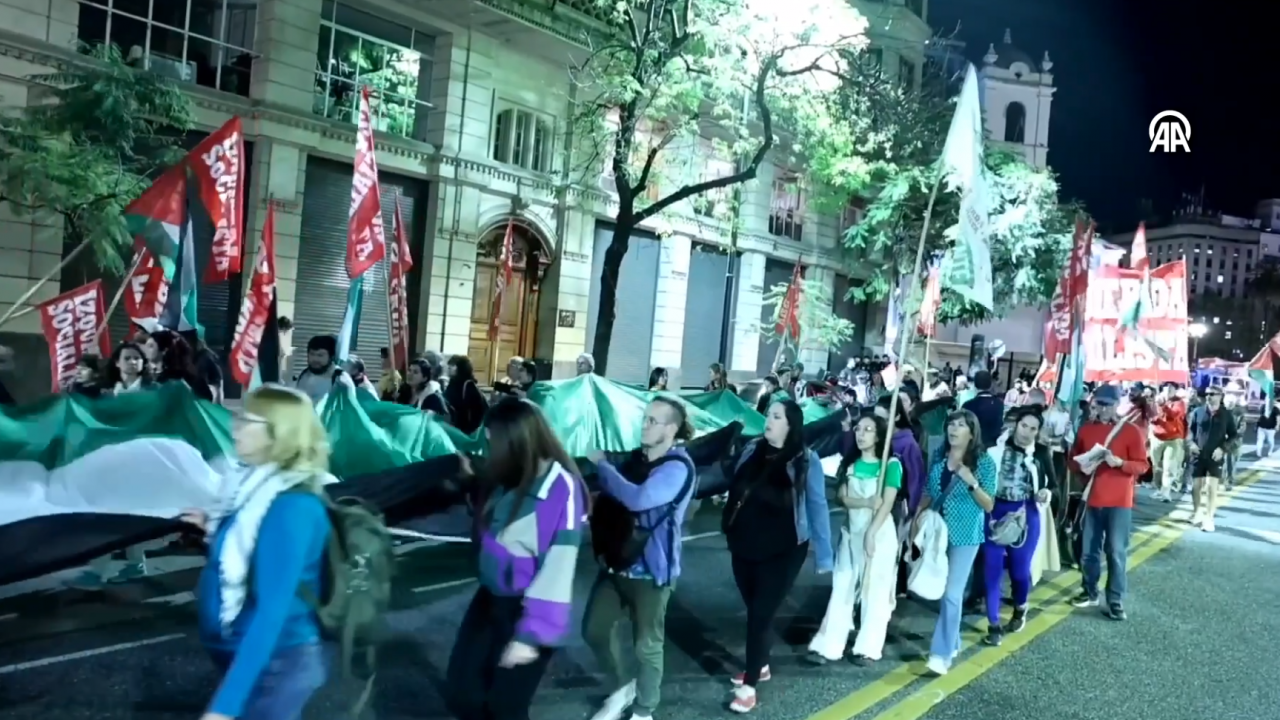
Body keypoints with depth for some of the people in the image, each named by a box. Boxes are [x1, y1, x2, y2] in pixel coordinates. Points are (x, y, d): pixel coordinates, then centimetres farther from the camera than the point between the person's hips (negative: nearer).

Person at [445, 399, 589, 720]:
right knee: (459, 693, 14)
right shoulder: (508, 478, 0)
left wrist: (531, 632, -25)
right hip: (490, 598, 8)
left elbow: (557, 569, -25)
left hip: (527, 611, -8)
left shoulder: (562, 489, -25)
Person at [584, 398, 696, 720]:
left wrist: (601, 464, -23)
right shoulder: (636, 457, 5)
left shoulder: (678, 467, -18)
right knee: (594, 630, 12)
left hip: (650, 570, -7)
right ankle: (624, 686, 37)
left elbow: (637, 499, -34)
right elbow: (612, 498, 21)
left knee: (646, 645, 8)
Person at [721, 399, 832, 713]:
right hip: (744, 545, 4)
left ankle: (749, 685, 8)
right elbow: (733, 489, 15)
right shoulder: (751, 450, 2)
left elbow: (817, 506, -7)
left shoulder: (806, 460, -10)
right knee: (754, 610, 17)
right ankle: (760, 666, 37)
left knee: (762, 614, -2)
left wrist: (824, 554, -6)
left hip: (782, 551, -4)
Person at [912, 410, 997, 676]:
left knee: (952, 593, -8)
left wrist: (971, 482, -21)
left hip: (965, 535, -5)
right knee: (941, 590, 12)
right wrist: (917, 518, 5)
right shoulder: (939, 457, 4)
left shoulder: (983, 462, -7)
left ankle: (942, 654, -4)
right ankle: (952, 642, 27)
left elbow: (989, 505, -7)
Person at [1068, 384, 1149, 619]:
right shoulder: (1086, 429, 6)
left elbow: (1142, 465, -6)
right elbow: (1073, 458, 13)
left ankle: (1115, 600, 5)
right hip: (1092, 498, 4)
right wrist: (1081, 466, -10)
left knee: (1116, 551, -2)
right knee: (1089, 549, 10)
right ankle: (1090, 592, 24)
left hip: (1119, 501, -4)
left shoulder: (1131, 431, -5)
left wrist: (1119, 462, -23)